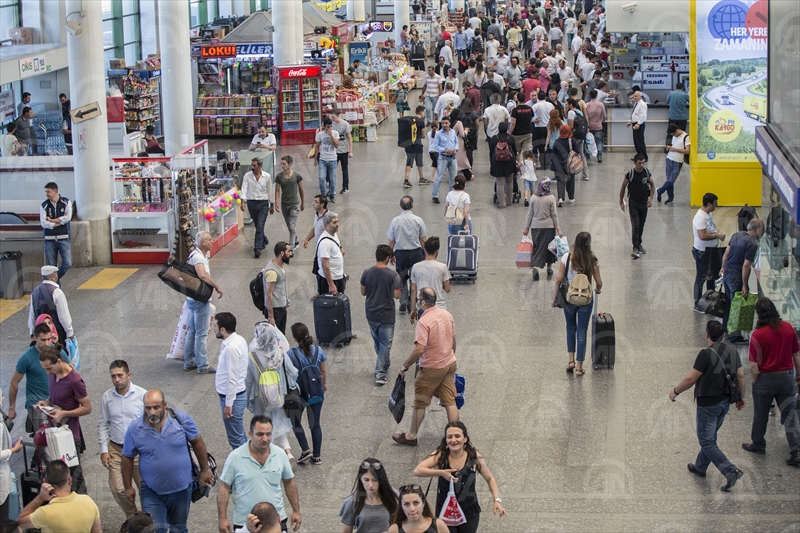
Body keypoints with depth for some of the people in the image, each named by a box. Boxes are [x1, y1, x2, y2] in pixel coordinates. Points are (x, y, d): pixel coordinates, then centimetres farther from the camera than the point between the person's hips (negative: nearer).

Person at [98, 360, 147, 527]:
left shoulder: (142, 395, -11)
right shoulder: (107, 397, -3)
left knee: (144, 487, 6)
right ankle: (131, 516, 28)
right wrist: (103, 450, 1)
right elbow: (102, 424, 6)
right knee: (117, 488, 3)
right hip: (115, 449, 2)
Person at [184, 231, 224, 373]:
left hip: (192, 298, 10)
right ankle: (203, 365, 3)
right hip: (200, 300, -10)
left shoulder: (196, 254, 11)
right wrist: (217, 286, -29)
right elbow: (202, 275, -38)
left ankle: (189, 362, 25)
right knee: (201, 334, -3)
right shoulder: (198, 257, -21)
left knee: (192, 331, 17)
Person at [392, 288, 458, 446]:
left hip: (432, 368, -7)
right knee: (450, 401, 11)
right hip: (450, 364, 7)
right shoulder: (447, 314, 0)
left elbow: (419, 349, -30)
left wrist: (405, 367, -20)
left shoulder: (424, 322, -24)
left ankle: (411, 436, 21)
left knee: (420, 403, 9)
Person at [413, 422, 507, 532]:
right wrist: (441, 472, -35)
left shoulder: (474, 457, -11)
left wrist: (497, 500, -12)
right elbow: (417, 471, -23)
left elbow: (490, 479, 1)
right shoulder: (440, 455, -14)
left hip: (469, 511, 1)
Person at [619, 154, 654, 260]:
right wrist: (621, 202, 2)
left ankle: (638, 244, 32)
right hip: (633, 203, -4)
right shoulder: (629, 174, -13)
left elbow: (652, 185, 11)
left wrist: (650, 198, -3)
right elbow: (623, 187, -1)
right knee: (635, 226, -12)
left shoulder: (647, 172, -2)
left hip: (644, 203, 4)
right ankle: (636, 248, -12)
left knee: (641, 226, 14)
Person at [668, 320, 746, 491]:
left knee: (707, 442, -1)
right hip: (725, 402, 8)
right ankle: (700, 467, 39)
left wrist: (675, 391, -3)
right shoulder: (732, 351, 0)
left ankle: (731, 471, -13)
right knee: (710, 437, 23)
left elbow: (691, 379, -19)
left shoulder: (707, 354, -22)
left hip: (708, 403, -8)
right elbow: (740, 376, 6)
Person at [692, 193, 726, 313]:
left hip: (711, 251, 10)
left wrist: (717, 233, 1)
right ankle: (697, 305, 15)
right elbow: (702, 236, -34)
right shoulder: (700, 217, -26)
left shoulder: (708, 214, 5)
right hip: (702, 253, -10)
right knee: (700, 278, 3)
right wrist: (717, 235, -24)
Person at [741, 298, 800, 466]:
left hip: (766, 379, -3)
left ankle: (758, 445, 35)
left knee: (760, 414, 17)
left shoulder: (758, 335, -18)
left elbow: (754, 366, -17)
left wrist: (755, 382, 0)